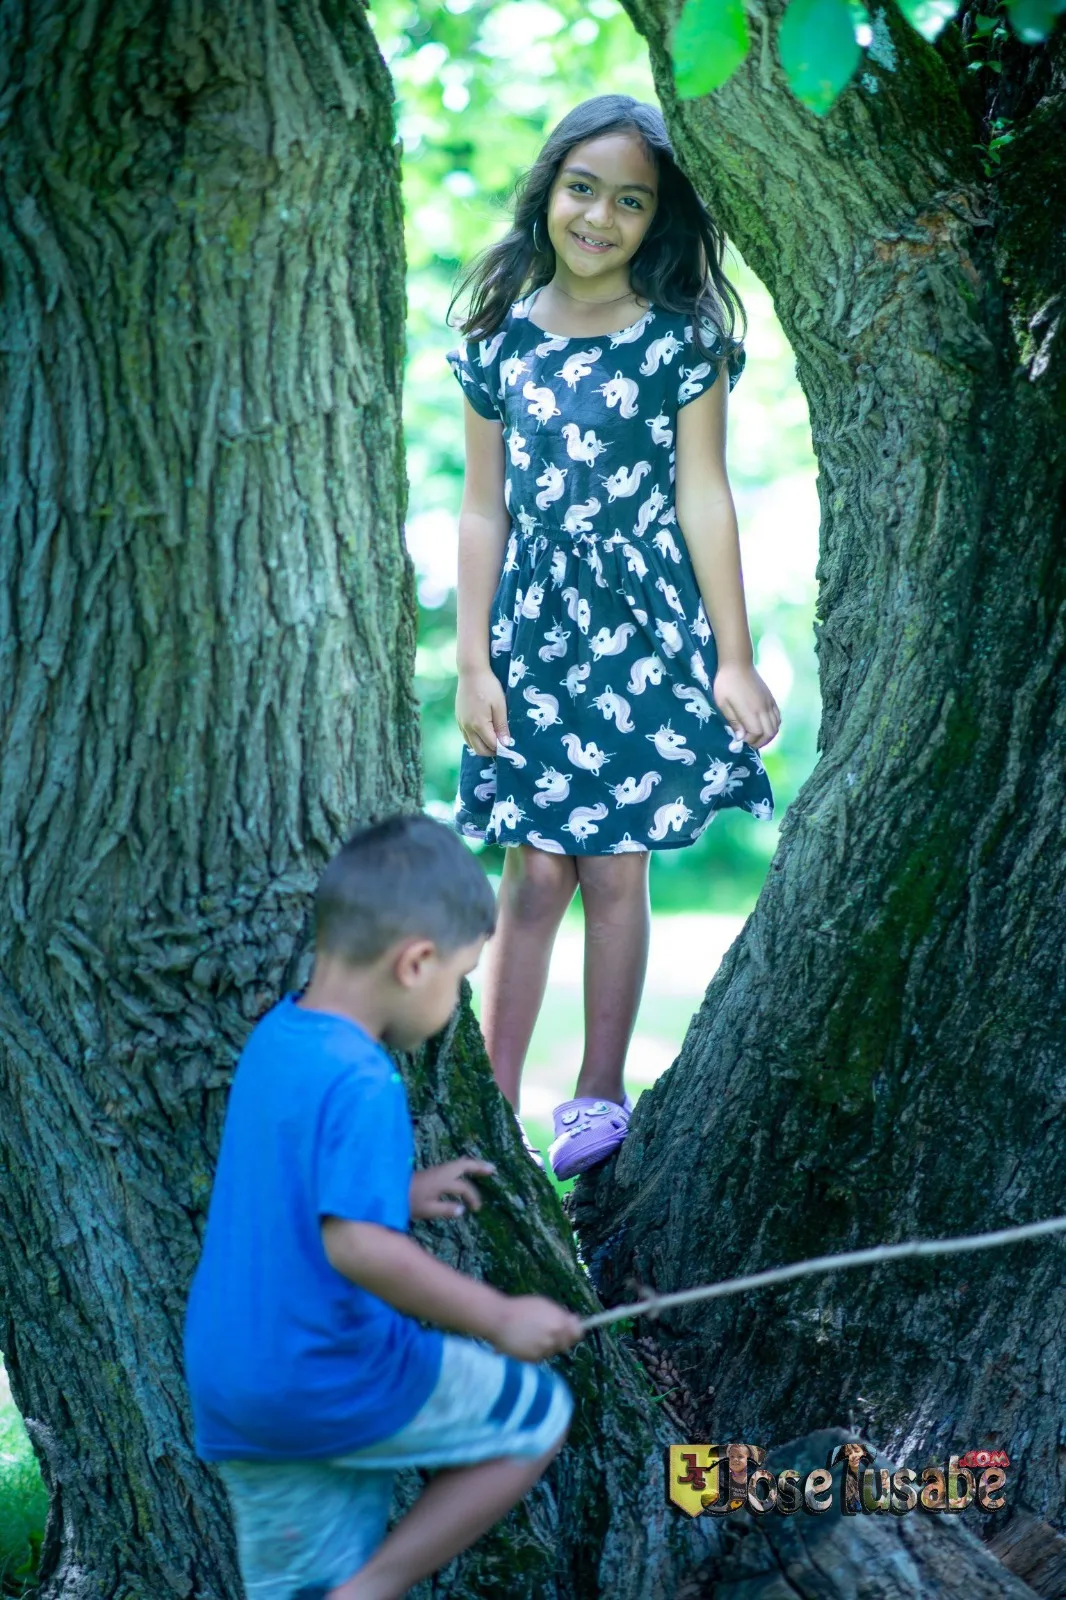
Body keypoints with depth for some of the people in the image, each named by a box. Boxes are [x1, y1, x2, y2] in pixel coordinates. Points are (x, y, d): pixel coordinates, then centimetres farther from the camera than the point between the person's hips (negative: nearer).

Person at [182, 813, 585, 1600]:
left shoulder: (273, 1037, 5)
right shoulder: (362, 1084, -23)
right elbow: (357, 1247, -32)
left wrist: (399, 1193, 20)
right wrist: (498, 1318, -24)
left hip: (227, 1387, 8)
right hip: (331, 1381, -8)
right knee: (536, 1411, 10)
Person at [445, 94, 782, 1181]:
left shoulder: (680, 337, -2)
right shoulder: (500, 338, 4)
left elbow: (704, 500, -2)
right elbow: (483, 509, 5)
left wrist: (733, 661, -4)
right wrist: (473, 663, 2)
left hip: (644, 630, -1)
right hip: (532, 626, 2)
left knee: (614, 869, 2)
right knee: (533, 876, 1)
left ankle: (599, 1094, 15)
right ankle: (494, 1107, 6)